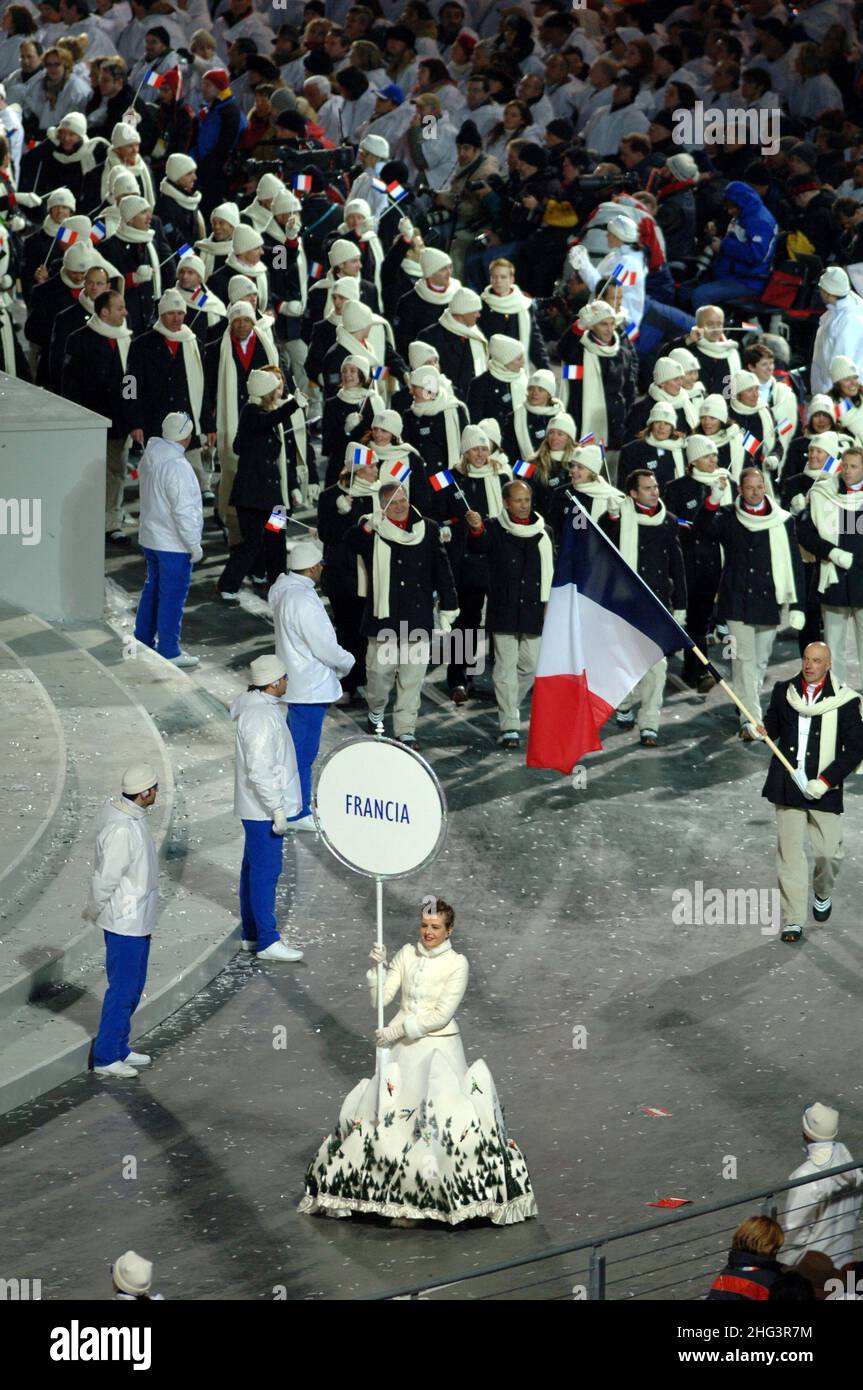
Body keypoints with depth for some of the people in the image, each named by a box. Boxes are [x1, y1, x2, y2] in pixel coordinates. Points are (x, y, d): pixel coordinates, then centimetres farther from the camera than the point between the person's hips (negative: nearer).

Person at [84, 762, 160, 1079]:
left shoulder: (118, 807, 2)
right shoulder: (121, 829, -29)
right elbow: (105, 878, -23)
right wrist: (92, 911, -8)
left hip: (138, 919, 10)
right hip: (125, 922, -10)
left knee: (134, 986, 19)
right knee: (122, 990, 0)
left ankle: (119, 1049, 30)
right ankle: (105, 1058, 10)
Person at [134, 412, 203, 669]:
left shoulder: (149, 457, 3)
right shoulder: (177, 467, -26)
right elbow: (183, 511, -25)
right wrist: (194, 545, -15)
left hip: (150, 538, 9)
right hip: (174, 544, -9)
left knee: (152, 588, 22)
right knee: (172, 596, 0)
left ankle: (143, 641, 32)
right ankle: (169, 652, 7)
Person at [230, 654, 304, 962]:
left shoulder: (261, 705, 8)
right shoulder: (259, 717, -25)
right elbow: (260, 771, -26)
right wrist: (277, 810, -22)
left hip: (257, 807, 11)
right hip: (263, 808, -11)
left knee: (254, 868, 17)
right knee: (266, 871, -5)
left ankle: (251, 934, 26)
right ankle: (267, 941, -1)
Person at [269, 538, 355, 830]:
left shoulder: (283, 588, 2)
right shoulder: (303, 601, -29)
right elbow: (324, 647, -24)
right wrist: (348, 662, -4)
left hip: (295, 680, 10)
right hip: (310, 687, -10)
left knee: (294, 744, 23)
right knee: (303, 751, 2)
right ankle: (299, 814, 12)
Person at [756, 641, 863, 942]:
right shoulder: (784, 691, 2)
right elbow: (774, 722, 17)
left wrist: (826, 781, -14)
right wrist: (763, 731, -8)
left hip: (824, 790, -2)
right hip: (788, 786, 2)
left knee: (828, 852, 3)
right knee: (789, 854, 0)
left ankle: (823, 894, 36)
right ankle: (792, 921, 7)